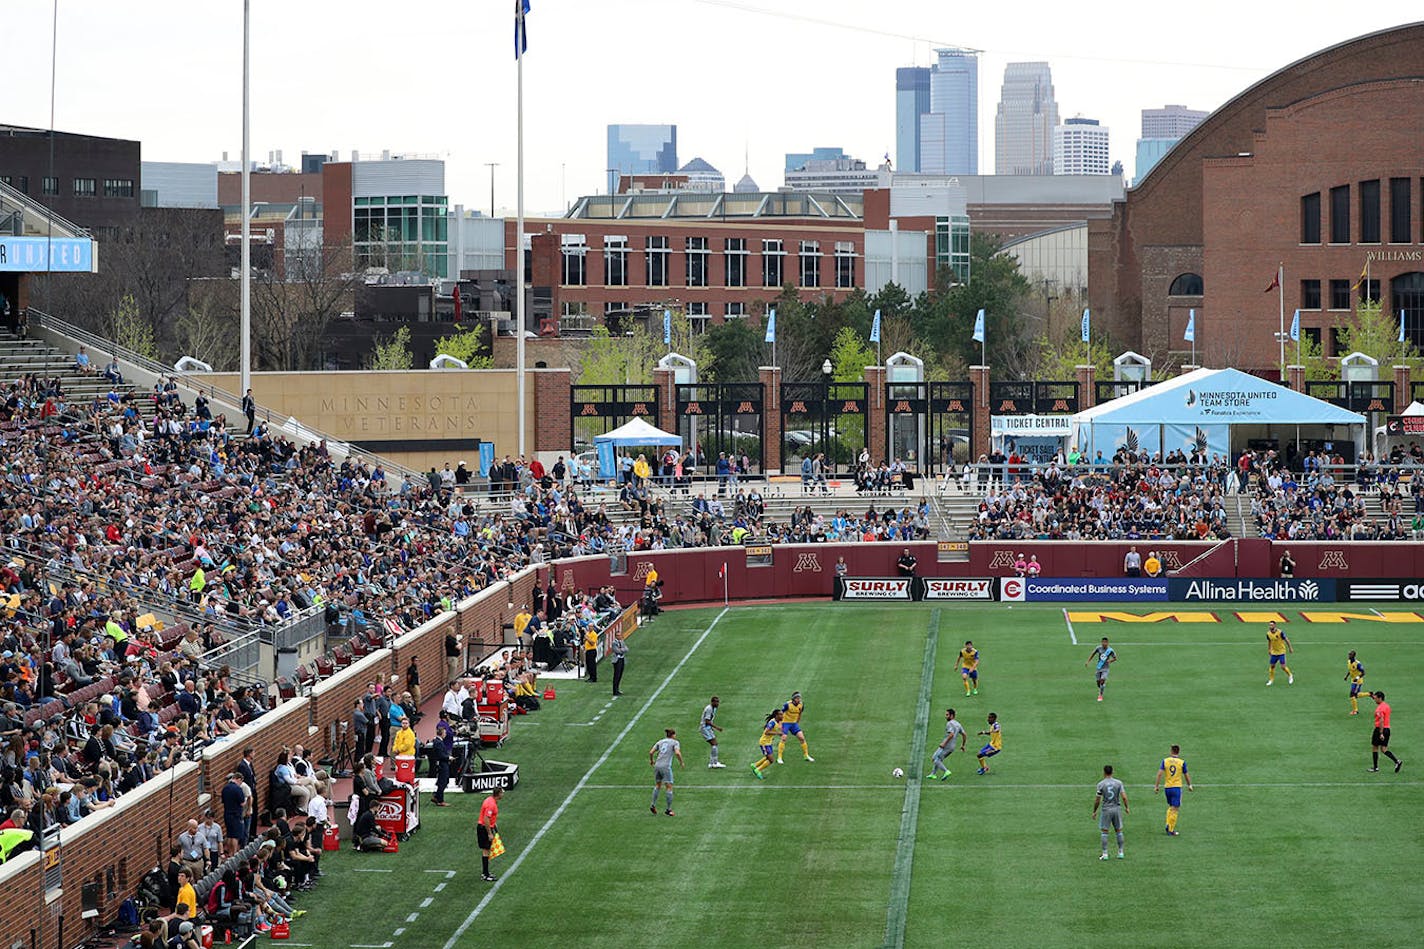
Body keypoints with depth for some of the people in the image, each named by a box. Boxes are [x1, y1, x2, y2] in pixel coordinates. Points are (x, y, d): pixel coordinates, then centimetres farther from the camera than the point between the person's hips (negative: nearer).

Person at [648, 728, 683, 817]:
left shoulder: (660, 742, 16)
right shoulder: (675, 742, 4)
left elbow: (651, 752, 10)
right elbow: (677, 753, -13)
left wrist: (651, 760, 28)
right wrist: (681, 762, 2)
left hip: (657, 766, 5)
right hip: (666, 766, -5)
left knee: (658, 785, 20)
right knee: (669, 787, 0)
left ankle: (653, 805, 16)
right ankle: (669, 809, 0)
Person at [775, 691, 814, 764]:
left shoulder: (801, 705, -4)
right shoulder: (787, 705, -21)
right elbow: (781, 714, -14)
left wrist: (798, 723, 20)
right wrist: (780, 725, -19)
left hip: (794, 723, 5)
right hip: (785, 722, -5)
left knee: (802, 738, -3)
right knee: (783, 739, -16)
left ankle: (806, 755, 10)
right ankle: (779, 758, -9)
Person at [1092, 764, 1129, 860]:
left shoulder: (1101, 784, -6)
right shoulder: (1118, 783, -1)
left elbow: (1097, 800, -4)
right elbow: (1124, 797, -5)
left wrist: (1094, 811, 7)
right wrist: (1126, 807, 10)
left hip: (1106, 810, -2)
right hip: (1117, 809, 2)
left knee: (1104, 831, 5)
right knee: (1119, 831, 13)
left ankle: (1104, 854, 4)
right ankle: (1120, 853, 17)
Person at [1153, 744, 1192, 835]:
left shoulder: (1165, 761, 1)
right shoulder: (1182, 762, -4)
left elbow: (1160, 773, -6)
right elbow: (1186, 775, 6)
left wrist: (1156, 786, -1)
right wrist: (1189, 785, 22)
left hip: (1167, 787, 3)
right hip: (1177, 787, -3)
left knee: (1170, 807, 22)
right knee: (1175, 809, 0)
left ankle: (1168, 825, 10)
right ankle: (1171, 830, 0)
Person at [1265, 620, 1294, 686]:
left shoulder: (1280, 632, -20)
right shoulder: (1268, 634, -5)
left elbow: (1286, 640, -9)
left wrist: (1290, 648, -3)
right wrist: (1269, 650, 20)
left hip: (1281, 651, -4)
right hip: (1274, 652, 4)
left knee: (1283, 666, -7)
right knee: (1272, 666, 5)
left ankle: (1290, 676, 19)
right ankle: (1271, 680, 19)